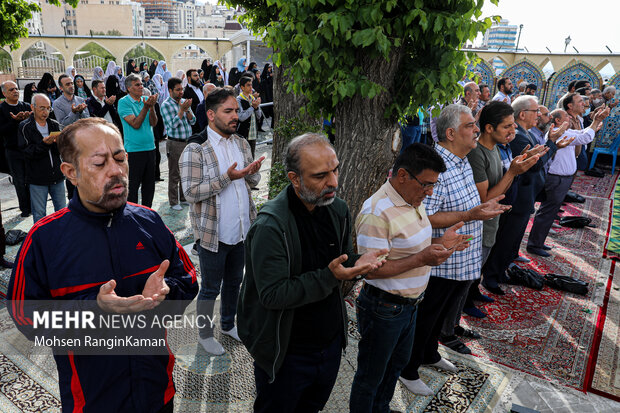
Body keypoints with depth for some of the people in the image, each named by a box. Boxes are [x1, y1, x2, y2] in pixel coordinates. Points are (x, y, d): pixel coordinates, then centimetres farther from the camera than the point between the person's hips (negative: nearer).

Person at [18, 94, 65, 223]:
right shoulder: (25, 127, -2)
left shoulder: (55, 125, 7)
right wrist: (44, 143, -26)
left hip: (57, 176, 3)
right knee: (39, 214, 6)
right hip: (37, 179, -3)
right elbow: (27, 152, -11)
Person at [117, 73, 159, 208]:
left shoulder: (145, 100, 10)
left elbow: (153, 123, 1)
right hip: (134, 150, -6)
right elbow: (135, 124, -15)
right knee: (133, 185, 2)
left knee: (149, 185, 13)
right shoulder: (124, 102, -6)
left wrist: (151, 107, -13)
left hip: (150, 147, 6)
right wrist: (146, 107, -21)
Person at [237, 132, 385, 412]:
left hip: (331, 343, 6)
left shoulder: (339, 210, -5)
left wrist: (357, 264, -15)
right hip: (287, 354, -6)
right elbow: (272, 294, -29)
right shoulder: (271, 227, -28)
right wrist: (329, 276, -35)